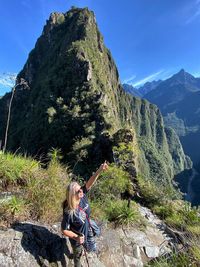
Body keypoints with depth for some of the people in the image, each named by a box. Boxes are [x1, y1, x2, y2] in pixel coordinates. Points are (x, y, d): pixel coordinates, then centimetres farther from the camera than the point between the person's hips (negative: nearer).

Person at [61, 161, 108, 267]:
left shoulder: (82, 196, -26)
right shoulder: (69, 212, -38)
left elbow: (89, 183, -38)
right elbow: (64, 230, -24)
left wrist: (99, 170, -52)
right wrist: (76, 238, -35)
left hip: (88, 231, 5)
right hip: (77, 237, -5)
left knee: (91, 248, 31)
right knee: (78, 254, 27)